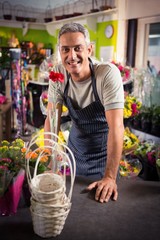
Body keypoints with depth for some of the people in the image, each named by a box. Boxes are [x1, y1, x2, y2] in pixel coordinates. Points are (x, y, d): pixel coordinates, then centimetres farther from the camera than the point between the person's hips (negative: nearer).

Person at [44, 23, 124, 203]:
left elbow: (116, 126, -30)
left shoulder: (108, 73, -27)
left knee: (103, 195, 13)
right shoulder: (58, 73, -14)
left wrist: (110, 177, -30)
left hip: (104, 151, -3)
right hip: (75, 145, 4)